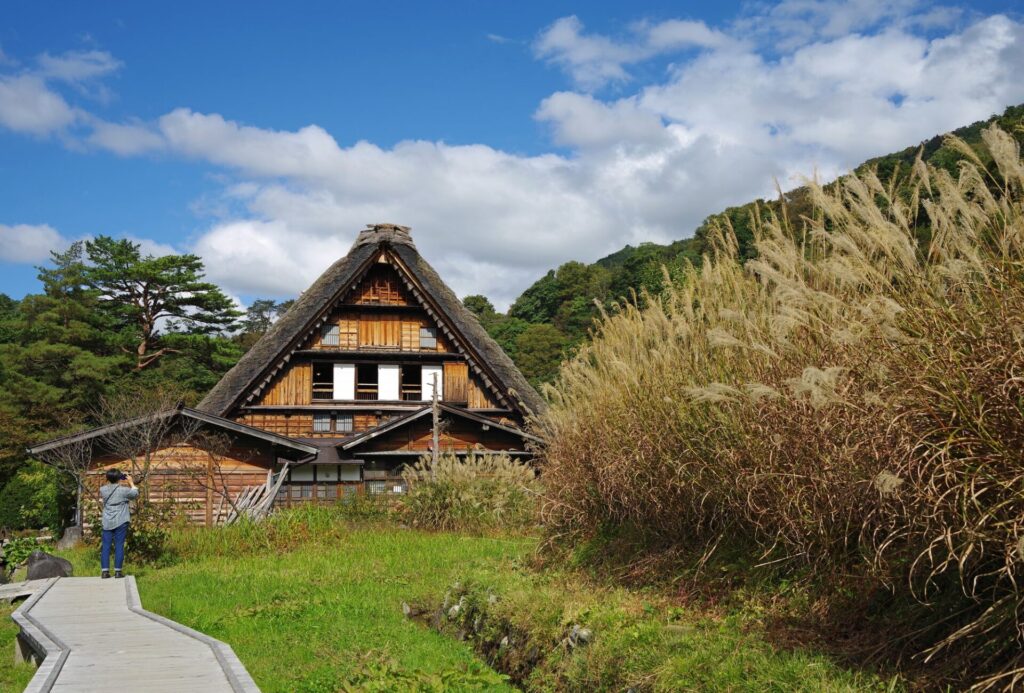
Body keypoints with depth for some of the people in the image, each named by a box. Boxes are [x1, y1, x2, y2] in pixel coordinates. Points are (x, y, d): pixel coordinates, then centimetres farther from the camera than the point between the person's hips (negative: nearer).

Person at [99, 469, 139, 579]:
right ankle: (117, 571, 0)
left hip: (107, 523, 3)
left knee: (106, 546, 5)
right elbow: (135, 494, 8)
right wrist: (131, 482, 18)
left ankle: (105, 571, 4)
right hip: (121, 522, -3)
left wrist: (109, 481, 20)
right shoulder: (123, 490, -8)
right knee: (119, 546, 1)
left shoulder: (103, 490, 0)